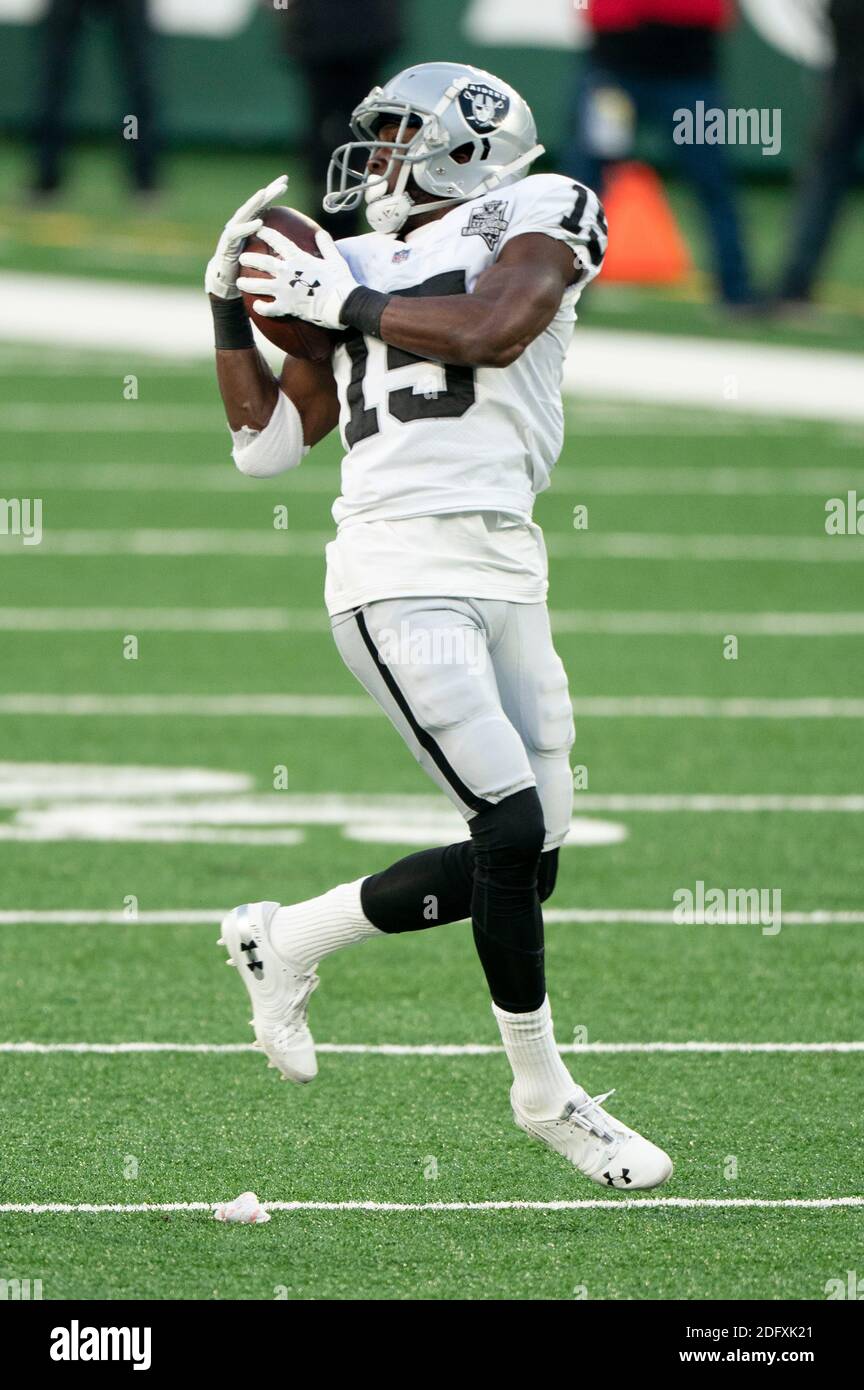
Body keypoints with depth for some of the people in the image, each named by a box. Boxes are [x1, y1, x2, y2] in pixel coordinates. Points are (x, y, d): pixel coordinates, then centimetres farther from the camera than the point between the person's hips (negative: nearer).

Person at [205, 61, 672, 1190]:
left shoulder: (537, 212, 8)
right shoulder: (363, 266, 17)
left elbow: (495, 331, -13)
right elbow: (264, 444, 21)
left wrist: (344, 302, -6)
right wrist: (232, 300, 15)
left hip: (506, 579, 1)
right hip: (402, 578, -1)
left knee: (519, 866, 3)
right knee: (514, 832, -14)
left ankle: (286, 941, 24)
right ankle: (546, 1096, 2)